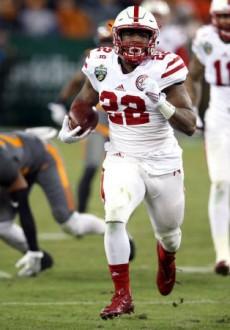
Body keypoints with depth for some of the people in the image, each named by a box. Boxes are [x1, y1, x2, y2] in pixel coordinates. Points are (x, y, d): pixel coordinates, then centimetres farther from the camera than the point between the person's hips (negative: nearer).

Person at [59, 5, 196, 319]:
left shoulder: (163, 68, -17)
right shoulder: (103, 65, -6)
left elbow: (190, 125, -20)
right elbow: (83, 102, 16)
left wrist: (162, 103, -35)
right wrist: (69, 128, -2)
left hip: (163, 163, -1)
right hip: (123, 160, 1)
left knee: (169, 232, 19)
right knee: (114, 218, -25)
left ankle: (166, 258, 58)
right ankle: (122, 295, -14)